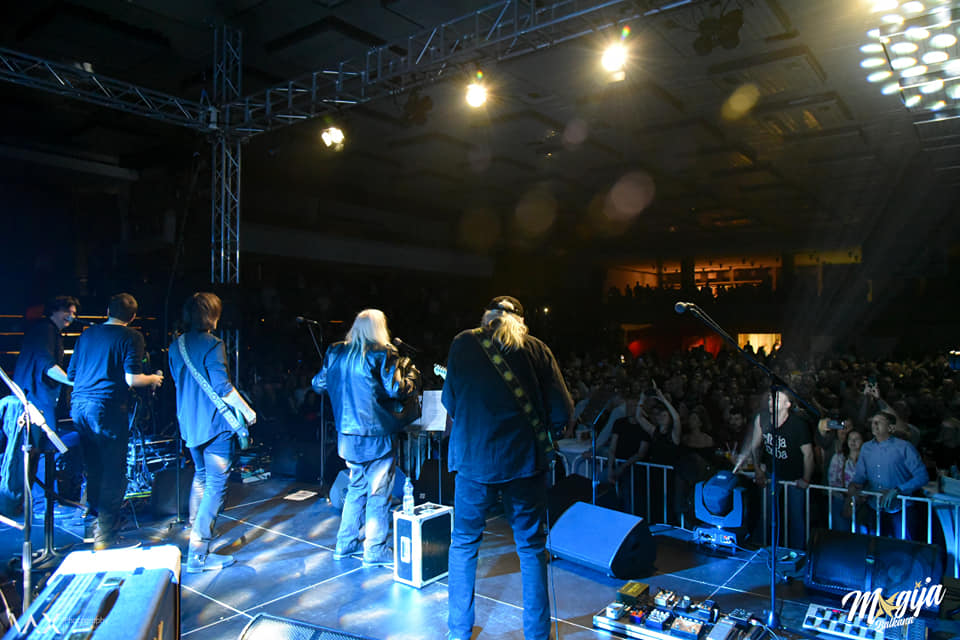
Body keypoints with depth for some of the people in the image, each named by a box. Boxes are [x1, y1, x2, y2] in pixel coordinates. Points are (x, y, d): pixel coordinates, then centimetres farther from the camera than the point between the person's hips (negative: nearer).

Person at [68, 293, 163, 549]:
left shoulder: (87, 334, 12)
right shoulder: (131, 337, -7)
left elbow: (71, 374, 19)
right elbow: (132, 379, -16)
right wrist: (154, 379, 3)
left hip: (79, 407, 7)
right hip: (107, 410, -6)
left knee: (93, 468, 20)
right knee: (113, 473, 4)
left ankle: (95, 518, 34)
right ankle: (104, 533, 7)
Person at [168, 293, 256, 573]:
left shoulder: (176, 345, 8)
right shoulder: (212, 345, -17)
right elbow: (222, 387, -21)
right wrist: (247, 411, -10)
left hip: (188, 422, 9)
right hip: (215, 424, -9)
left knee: (201, 476, 27)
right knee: (216, 486, -5)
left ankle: (195, 529, 42)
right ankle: (198, 554, -6)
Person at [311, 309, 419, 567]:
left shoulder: (336, 354, 5)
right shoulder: (382, 355, -13)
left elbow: (318, 384, 15)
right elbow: (397, 390, -16)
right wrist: (412, 374, 2)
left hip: (347, 434, 6)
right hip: (376, 435, -6)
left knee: (356, 488, 20)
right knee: (378, 492, 4)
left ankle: (345, 543, 28)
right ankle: (375, 550, 11)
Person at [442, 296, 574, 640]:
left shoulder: (463, 343, 3)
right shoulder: (537, 349, 1)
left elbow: (449, 403, 8)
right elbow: (563, 413, -3)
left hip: (473, 457, 0)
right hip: (525, 457, 0)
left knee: (464, 544, 18)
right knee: (532, 547, 15)